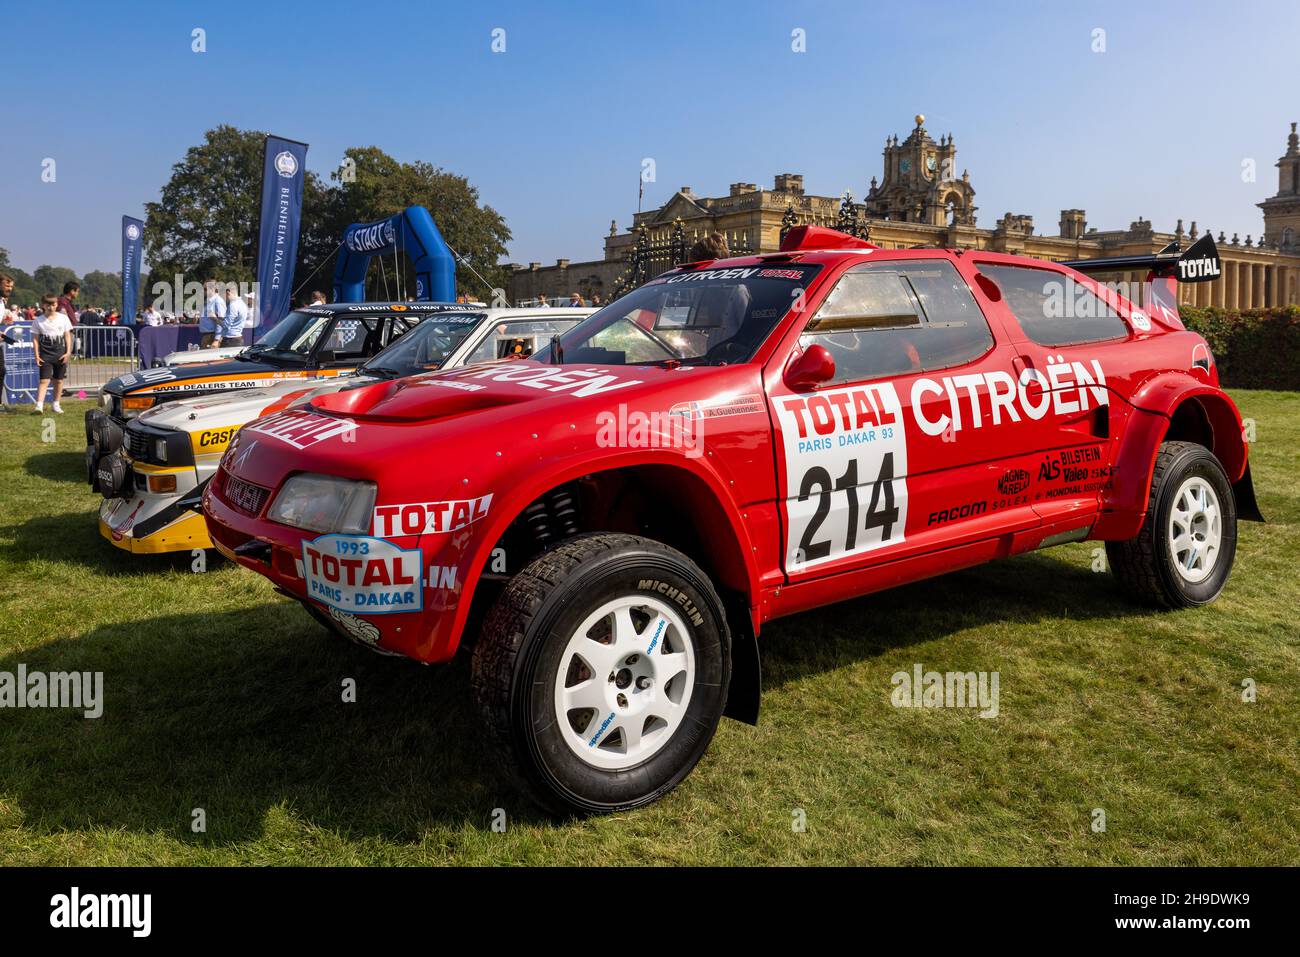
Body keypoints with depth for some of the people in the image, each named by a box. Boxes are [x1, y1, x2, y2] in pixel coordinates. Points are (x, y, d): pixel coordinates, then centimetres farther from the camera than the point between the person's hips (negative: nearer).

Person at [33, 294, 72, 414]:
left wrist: (68, 352, -3)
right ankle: (39, 405, -17)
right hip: (45, 355, -2)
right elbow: (36, 339, 3)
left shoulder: (63, 318, 4)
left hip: (60, 355, 2)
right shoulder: (39, 321, 2)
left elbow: (67, 336, 5)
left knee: (59, 380, 8)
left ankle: (56, 404, 20)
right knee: (44, 380, -11)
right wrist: (37, 355, -4)